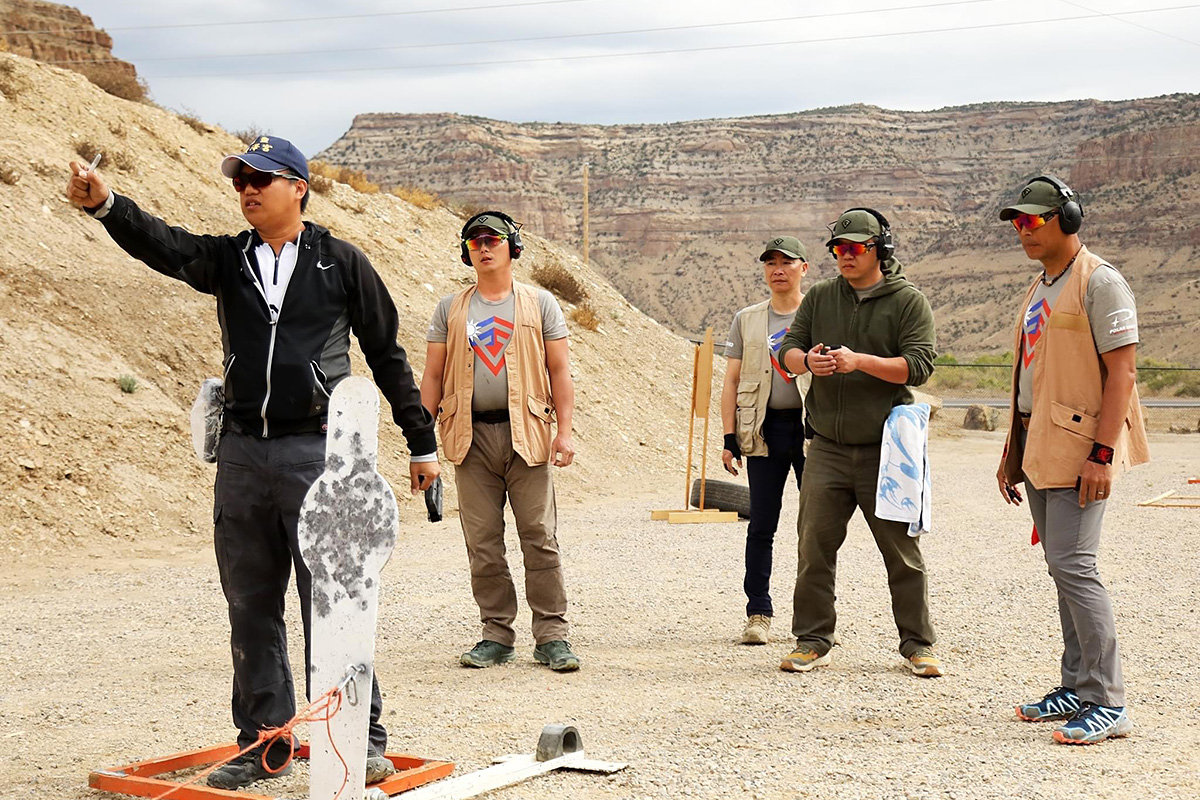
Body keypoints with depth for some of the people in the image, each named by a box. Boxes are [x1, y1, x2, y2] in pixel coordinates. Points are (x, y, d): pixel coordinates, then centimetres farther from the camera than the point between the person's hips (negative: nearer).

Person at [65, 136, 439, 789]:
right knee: (250, 606, 9)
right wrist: (104, 205, -28)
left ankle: (360, 738, 6)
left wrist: (422, 443, 10)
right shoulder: (226, 259, 11)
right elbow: (162, 245, -8)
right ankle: (264, 742, 21)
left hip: (316, 452, -4)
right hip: (241, 453, 4)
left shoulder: (340, 263, 3)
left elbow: (387, 355, 8)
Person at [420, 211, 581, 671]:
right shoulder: (450, 309, 14)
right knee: (482, 543, 3)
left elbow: (559, 370, 5)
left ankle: (551, 637, 2)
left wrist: (565, 431, -4)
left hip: (525, 434, -2)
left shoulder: (539, 304, 9)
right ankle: (497, 635, 12)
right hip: (471, 436, 2)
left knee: (540, 538, -4)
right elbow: (433, 376, 13)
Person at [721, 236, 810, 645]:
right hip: (765, 428, 1)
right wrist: (729, 437, 1)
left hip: (813, 425, -1)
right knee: (761, 524, 1)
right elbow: (731, 381, 10)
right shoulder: (747, 320, 11)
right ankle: (758, 613, 8)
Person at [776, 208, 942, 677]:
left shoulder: (909, 301, 0)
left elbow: (919, 365, -10)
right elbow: (787, 349, 7)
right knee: (814, 548, 3)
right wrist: (807, 360, -17)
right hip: (827, 449, 3)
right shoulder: (819, 298, 12)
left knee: (902, 552, 4)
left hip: (886, 450, -3)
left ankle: (918, 644, 16)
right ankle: (812, 642, 14)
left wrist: (860, 361, -22)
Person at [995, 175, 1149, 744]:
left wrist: (1101, 453, -23)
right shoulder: (1038, 291, 18)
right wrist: (1012, 453, 21)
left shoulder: (1098, 281, -9)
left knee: (1073, 565, -13)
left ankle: (1108, 703, -9)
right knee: (1064, 568, 11)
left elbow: (1122, 371, -16)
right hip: (1041, 450, 9)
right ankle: (1077, 688, 18)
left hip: (1081, 449, -9)